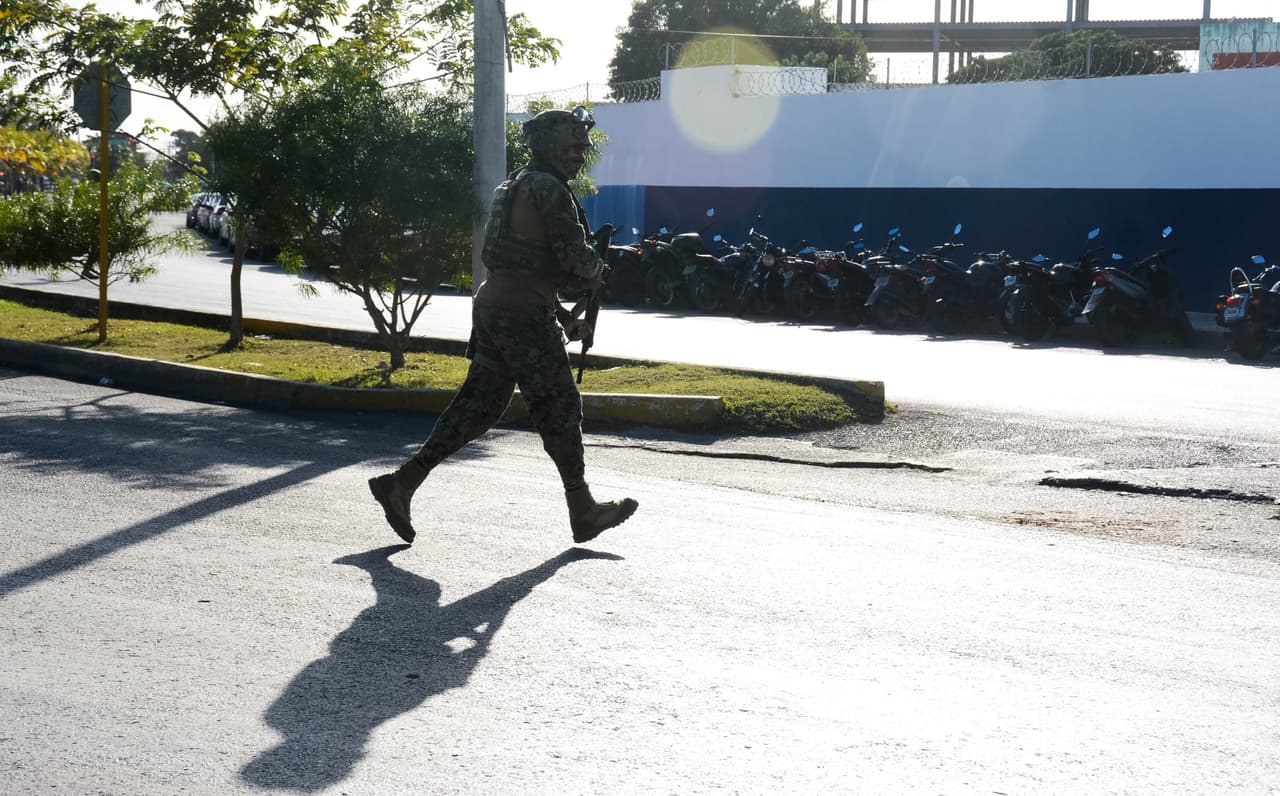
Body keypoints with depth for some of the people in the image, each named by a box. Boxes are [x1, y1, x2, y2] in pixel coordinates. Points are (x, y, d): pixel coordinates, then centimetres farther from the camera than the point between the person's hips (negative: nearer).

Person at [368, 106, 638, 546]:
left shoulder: (516, 186, 21)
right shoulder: (549, 189, -11)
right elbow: (576, 257, -17)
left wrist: (563, 317, 23)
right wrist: (596, 271, 7)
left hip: (493, 308, 9)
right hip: (525, 316, -9)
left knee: (477, 406, 11)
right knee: (559, 409, 1)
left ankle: (401, 482, 8)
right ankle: (584, 512, 10)